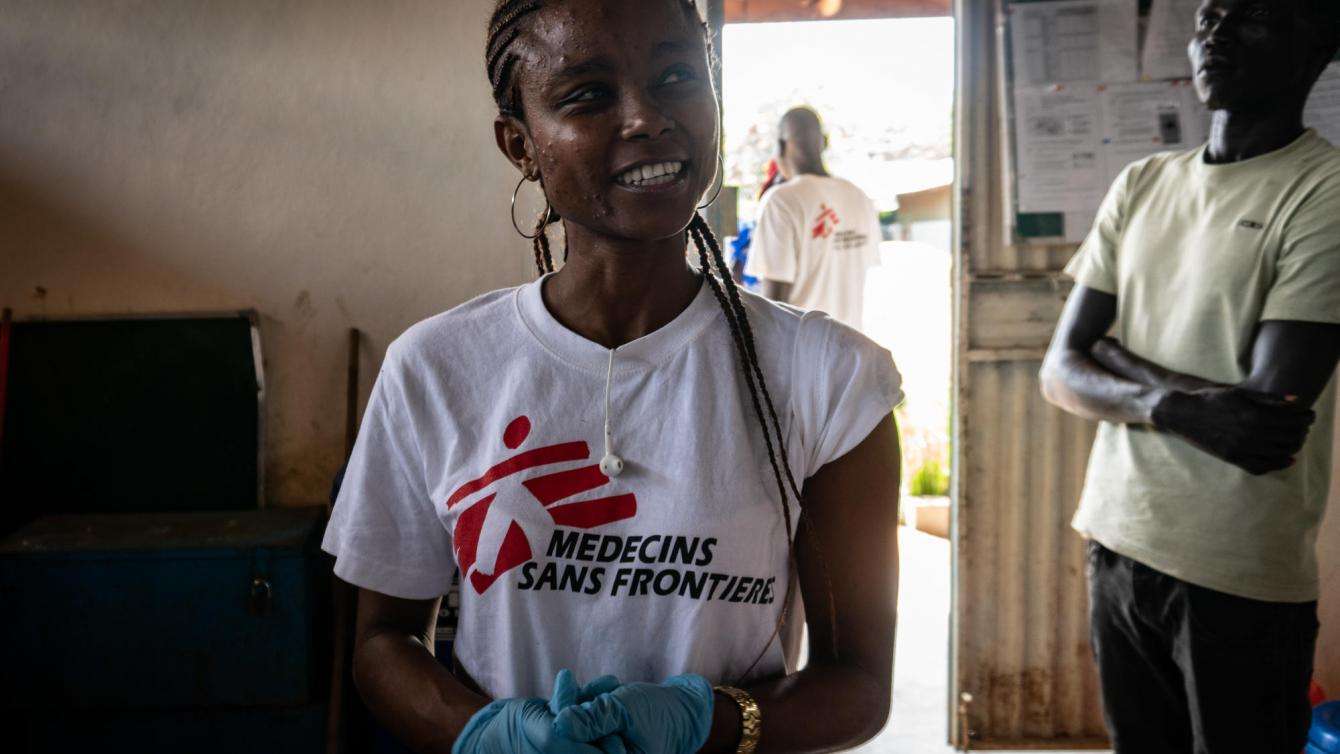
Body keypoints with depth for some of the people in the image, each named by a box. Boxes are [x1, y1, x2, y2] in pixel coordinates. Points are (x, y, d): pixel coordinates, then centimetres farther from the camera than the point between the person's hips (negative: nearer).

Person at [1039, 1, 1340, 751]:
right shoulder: (1141, 186, 7)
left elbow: (1268, 418, -18)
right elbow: (1062, 373, 2)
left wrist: (1110, 354, -7)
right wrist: (1173, 405, -16)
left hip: (1243, 578, -5)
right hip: (1118, 544, 5)